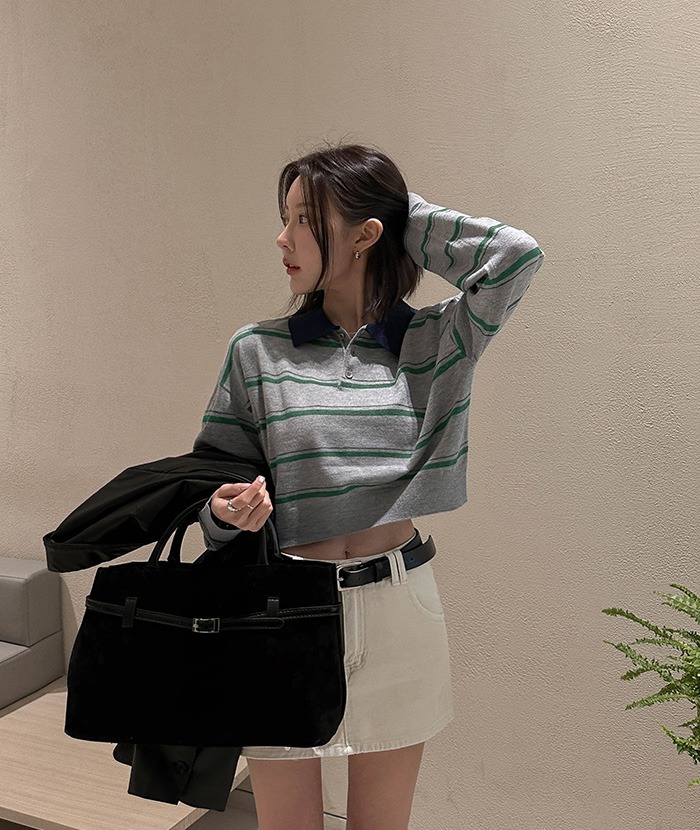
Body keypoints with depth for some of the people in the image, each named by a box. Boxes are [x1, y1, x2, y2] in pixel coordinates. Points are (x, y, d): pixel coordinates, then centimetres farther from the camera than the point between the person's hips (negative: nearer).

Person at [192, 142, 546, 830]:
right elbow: (215, 480, 4)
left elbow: (517, 256, -14)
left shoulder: (431, 340, 0)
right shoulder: (256, 350, -1)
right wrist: (229, 509, -19)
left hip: (399, 608, 1)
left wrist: (409, 218, -4)